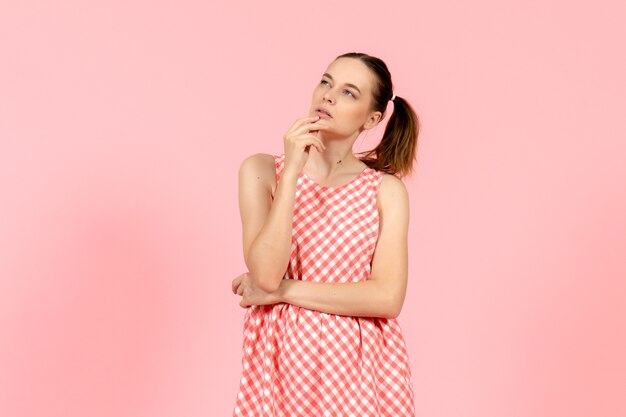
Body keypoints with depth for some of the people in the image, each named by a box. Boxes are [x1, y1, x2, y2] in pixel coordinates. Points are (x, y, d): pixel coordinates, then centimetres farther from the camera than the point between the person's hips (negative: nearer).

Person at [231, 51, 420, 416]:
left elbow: (388, 298, -12)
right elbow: (266, 274, -15)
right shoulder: (262, 170, -3)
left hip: (360, 361, 0)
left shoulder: (386, 189, -3)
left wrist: (283, 290, -13)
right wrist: (291, 171, -19)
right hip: (284, 358, 0)